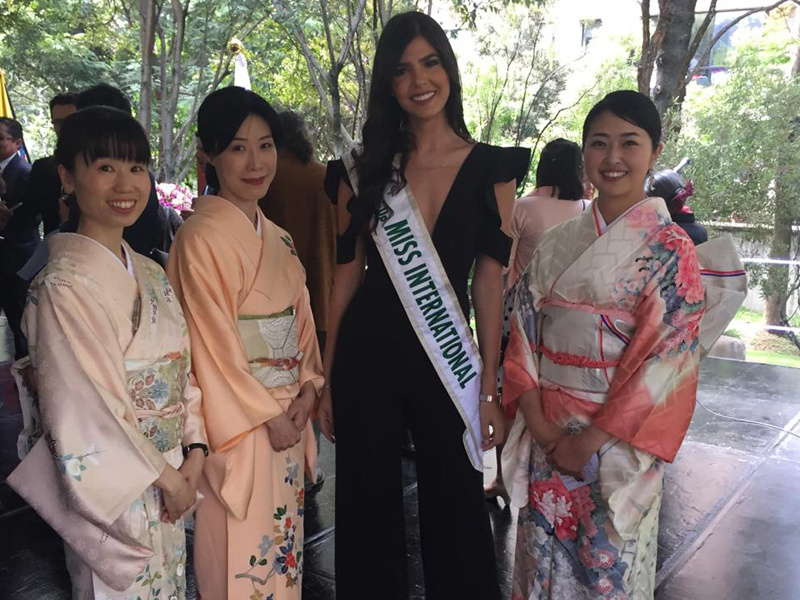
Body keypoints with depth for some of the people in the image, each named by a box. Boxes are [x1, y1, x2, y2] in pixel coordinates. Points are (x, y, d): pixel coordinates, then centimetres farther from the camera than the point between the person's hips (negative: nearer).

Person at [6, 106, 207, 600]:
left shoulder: (151, 275, 5)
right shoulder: (65, 286, -18)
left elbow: (183, 370, 7)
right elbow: (87, 410, -20)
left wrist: (195, 449, -5)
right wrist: (163, 475, -13)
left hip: (171, 479, 7)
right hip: (113, 488, -7)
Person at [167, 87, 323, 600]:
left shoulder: (279, 240, 10)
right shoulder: (204, 237, -14)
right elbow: (213, 342, -16)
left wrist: (307, 387, -1)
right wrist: (266, 415, -12)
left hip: (287, 419, 7)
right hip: (239, 424, -7)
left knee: (284, 552, 18)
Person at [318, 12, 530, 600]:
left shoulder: (491, 169, -1)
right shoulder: (362, 170, 2)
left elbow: (489, 281, -1)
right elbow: (347, 273, 4)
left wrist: (489, 389, -3)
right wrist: (327, 378, 4)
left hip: (449, 358, -1)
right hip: (367, 354, 1)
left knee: (455, 508, 11)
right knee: (368, 505, 14)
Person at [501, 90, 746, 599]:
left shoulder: (670, 250, -8)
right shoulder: (558, 243, 4)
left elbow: (666, 362, -14)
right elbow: (523, 333, 2)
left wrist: (588, 442, -16)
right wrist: (540, 426, -9)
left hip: (618, 441, -3)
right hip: (546, 437, 4)